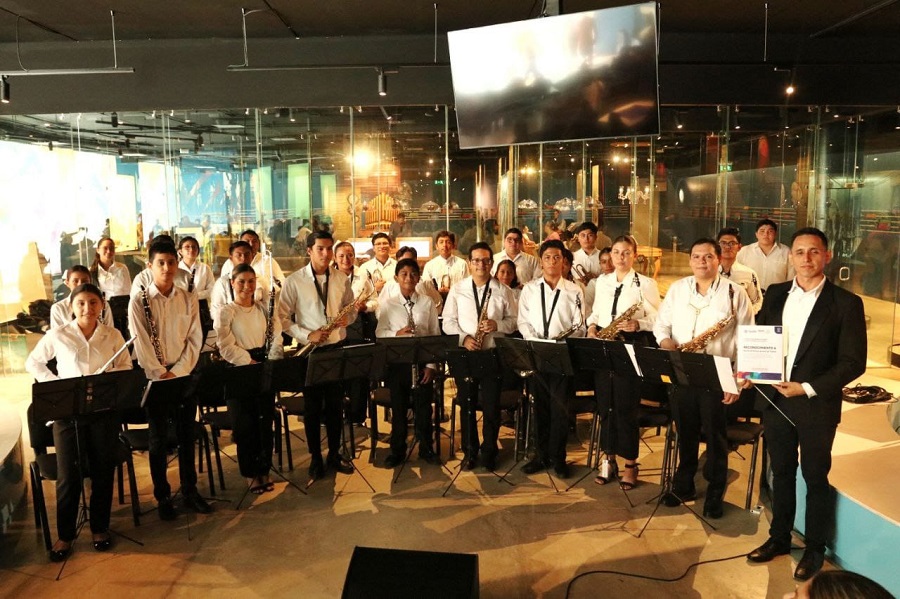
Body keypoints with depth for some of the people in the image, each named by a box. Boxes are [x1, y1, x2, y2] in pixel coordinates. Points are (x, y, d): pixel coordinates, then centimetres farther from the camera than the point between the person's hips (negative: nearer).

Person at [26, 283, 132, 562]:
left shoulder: (113, 335, 0)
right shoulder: (57, 335, -3)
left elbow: (126, 366, 8)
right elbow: (33, 363, 7)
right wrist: (55, 385, -6)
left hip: (103, 411, 1)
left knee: (103, 471, 9)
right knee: (68, 474, 2)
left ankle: (100, 527, 25)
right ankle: (65, 534, 19)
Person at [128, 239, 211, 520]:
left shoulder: (189, 299, 3)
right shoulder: (139, 301, -5)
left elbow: (194, 340, 0)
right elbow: (141, 344, -11)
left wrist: (178, 372, -11)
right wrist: (161, 374, -16)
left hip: (184, 373, 3)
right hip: (154, 376, -2)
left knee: (187, 435, 10)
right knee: (159, 439, 6)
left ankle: (190, 490, 24)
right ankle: (163, 497, 19)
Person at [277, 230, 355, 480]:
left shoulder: (342, 279, 3)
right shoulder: (294, 281, -6)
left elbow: (352, 310, 12)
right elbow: (283, 318, -6)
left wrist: (346, 318, -10)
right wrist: (307, 335, -18)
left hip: (337, 347, 3)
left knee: (335, 403, 11)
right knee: (313, 405, 7)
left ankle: (334, 454, 25)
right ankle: (315, 458, 20)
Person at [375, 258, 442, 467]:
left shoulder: (427, 302, 0)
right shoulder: (387, 304, 0)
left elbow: (435, 334, 1)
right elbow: (380, 332, 0)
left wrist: (431, 364, -3)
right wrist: (397, 334, -21)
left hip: (422, 361, 0)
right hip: (397, 362, 0)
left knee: (423, 407, 8)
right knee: (398, 407, 9)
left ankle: (426, 448, 25)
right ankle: (397, 450, 24)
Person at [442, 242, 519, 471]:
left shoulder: (503, 290, 3)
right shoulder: (457, 289, 4)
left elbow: (514, 320, 6)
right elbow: (448, 321, 4)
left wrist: (497, 325, -14)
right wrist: (464, 337, -13)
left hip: (493, 353, -1)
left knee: (491, 405, 2)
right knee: (467, 404, 8)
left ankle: (489, 452, 19)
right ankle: (470, 451, 22)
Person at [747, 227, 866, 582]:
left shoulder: (845, 303, -9)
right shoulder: (775, 295, 4)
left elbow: (854, 362, -11)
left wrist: (808, 388, -18)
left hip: (816, 406, -4)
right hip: (775, 399, 4)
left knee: (815, 478, 11)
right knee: (781, 472, 17)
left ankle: (814, 549, 30)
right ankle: (779, 538, 34)